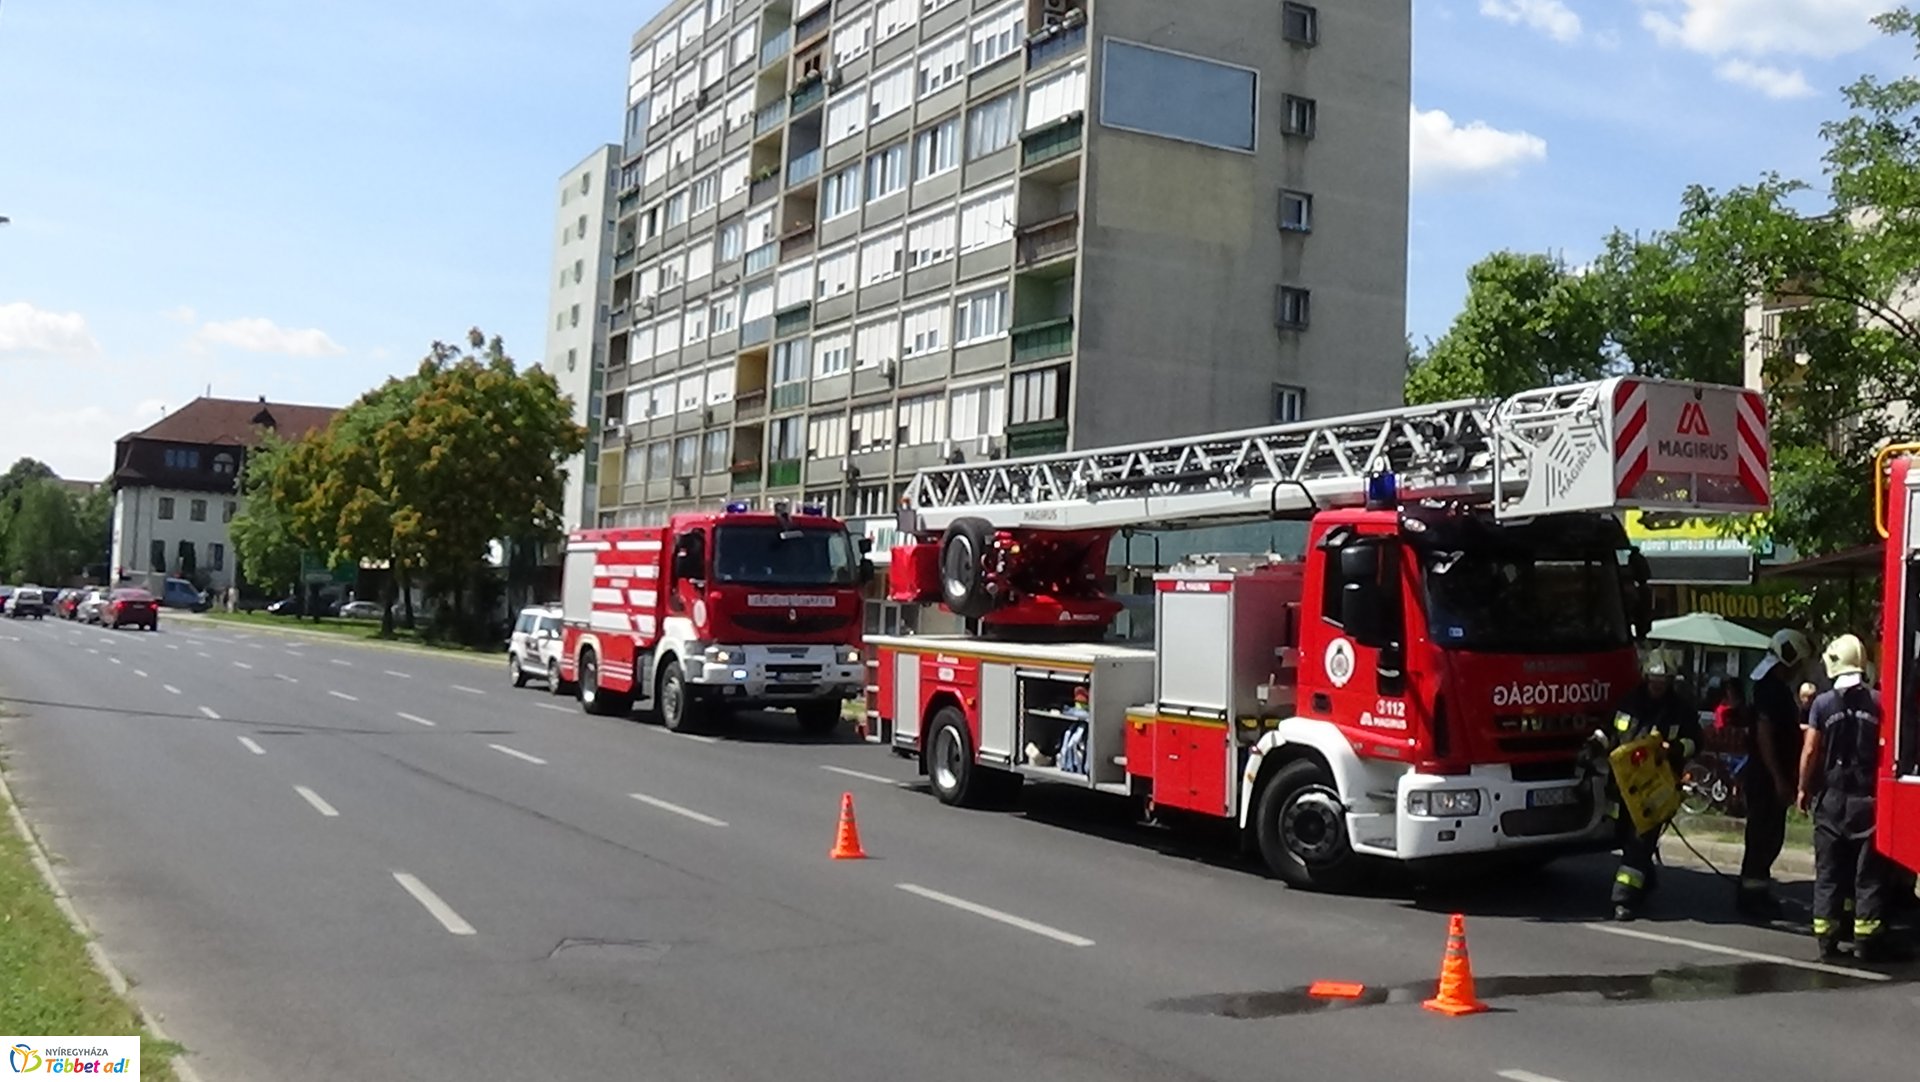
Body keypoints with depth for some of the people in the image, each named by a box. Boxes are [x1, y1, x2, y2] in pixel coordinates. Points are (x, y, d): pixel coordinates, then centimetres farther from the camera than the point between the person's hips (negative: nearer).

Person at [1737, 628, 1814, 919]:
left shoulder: (1778, 687, 15)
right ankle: (1750, 895, -2)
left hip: (1773, 776, 10)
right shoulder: (1770, 689, -16)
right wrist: (1779, 779, -24)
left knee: (1769, 835, 13)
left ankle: (1755, 892, 20)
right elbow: (1764, 736, -23)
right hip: (1766, 776, -10)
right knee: (1763, 835, -7)